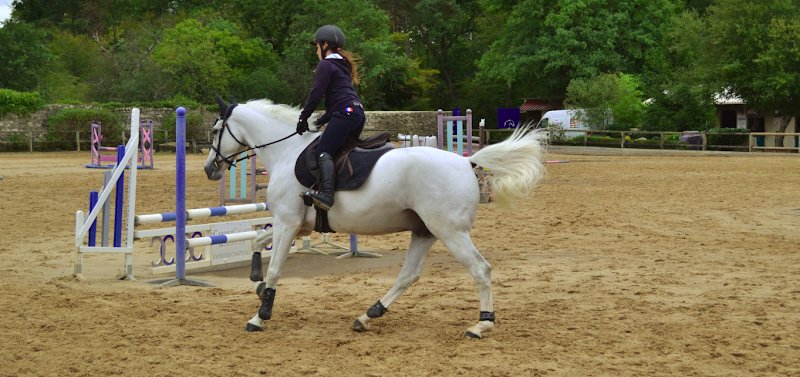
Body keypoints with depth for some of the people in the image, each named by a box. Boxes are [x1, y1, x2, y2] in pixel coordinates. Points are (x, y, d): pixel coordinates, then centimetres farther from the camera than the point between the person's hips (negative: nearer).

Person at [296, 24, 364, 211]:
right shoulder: (342, 65, 29)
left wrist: (303, 118, 0)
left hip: (345, 113, -10)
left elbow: (316, 94, -7)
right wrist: (322, 120, 25)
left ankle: (326, 194, -36)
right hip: (357, 113, 10)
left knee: (323, 152, -18)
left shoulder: (326, 65, 0)